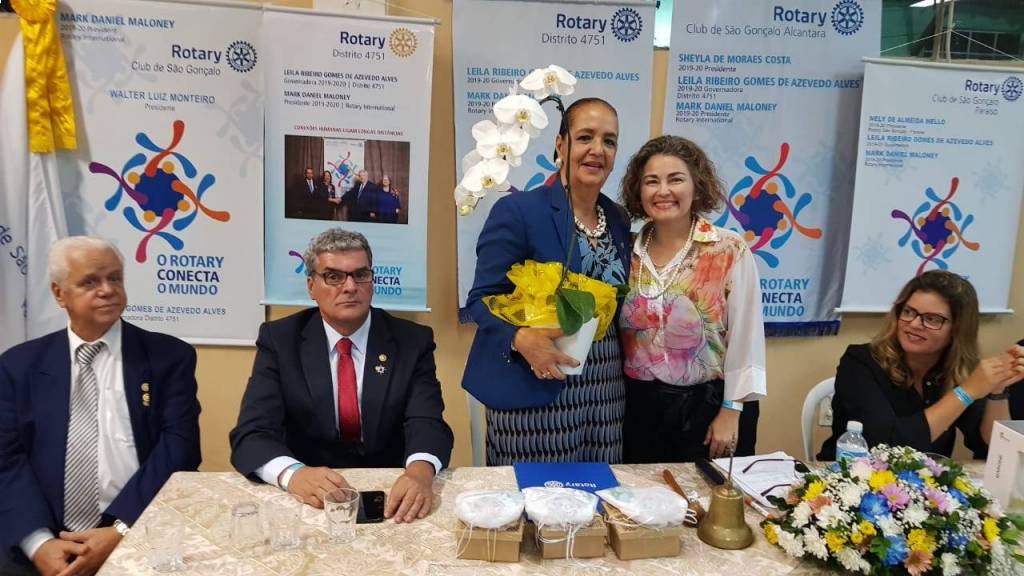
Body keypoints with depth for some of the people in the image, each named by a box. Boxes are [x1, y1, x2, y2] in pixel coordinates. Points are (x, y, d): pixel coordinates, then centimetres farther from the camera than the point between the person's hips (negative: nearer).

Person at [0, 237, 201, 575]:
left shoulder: (169, 357, 3)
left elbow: (179, 447, -4)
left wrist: (121, 530, -14)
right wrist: (39, 542, -13)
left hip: (140, 533, -1)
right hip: (47, 539, 1)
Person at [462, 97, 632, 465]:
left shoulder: (619, 220, 10)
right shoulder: (517, 211, -10)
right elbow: (482, 299, -11)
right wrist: (522, 339, -28)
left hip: (606, 397, 6)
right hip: (533, 397, -5)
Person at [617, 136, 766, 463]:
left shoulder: (730, 251, -8)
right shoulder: (629, 251, 2)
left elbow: (745, 337, -8)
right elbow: (615, 330, 9)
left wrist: (731, 411, -10)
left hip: (710, 405, -3)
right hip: (641, 408, 3)